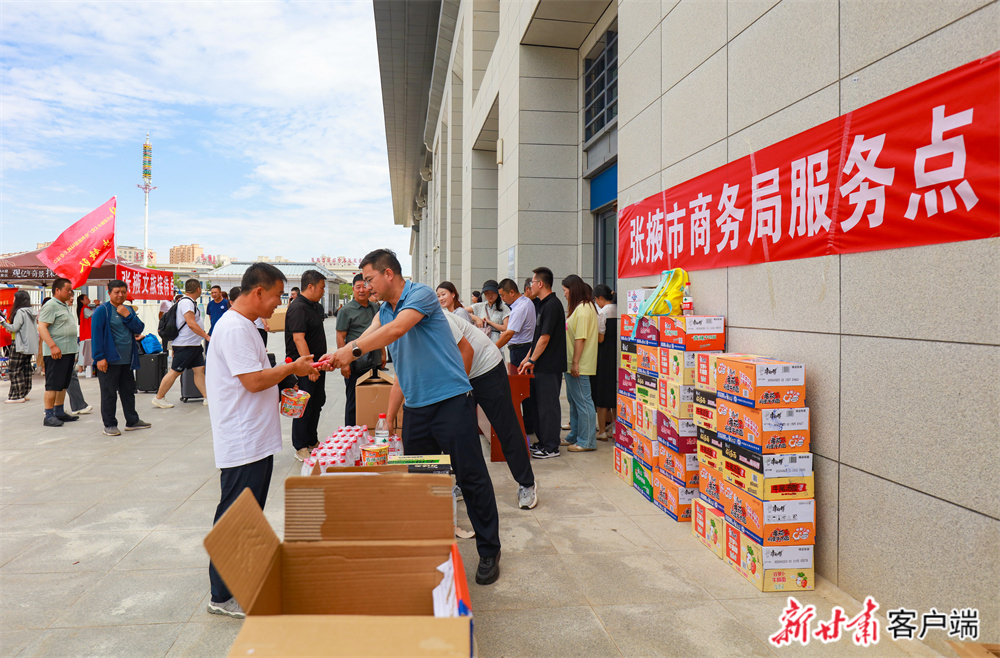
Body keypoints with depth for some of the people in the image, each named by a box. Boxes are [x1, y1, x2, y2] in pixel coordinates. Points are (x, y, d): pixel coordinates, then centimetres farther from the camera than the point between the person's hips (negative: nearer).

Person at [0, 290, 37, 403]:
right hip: (30, 346, 9)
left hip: (21, 346, -9)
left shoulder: (20, 312, -12)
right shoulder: (31, 312, 13)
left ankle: (17, 395, -4)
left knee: (14, 369, -3)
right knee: (25, 369, 11)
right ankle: (24, 393, 14)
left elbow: (14, 328, -16)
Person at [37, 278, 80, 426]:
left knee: (63, 385, 13)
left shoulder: (66, 306, 19)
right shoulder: (50, 306, -10)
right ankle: (49, 416, -3)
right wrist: (53, 346, -26)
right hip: (56, 353, -9)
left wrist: (74, 352, 24)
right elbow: (41, 327, -18)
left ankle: (59, 412, 21)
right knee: (53, 385, -6)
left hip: (69, 351, 9)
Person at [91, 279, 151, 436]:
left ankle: (132, 421, 25)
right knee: (109, 393, 0)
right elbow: (97, 334, -11)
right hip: (110, 360, -7)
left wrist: (127, 316, -10)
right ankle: (109, 425, 10)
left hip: (127, 360, 7)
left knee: (129, 390, 15)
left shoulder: (128, 310, 14)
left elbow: (139, 329, 5)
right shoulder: (102, 310, -7)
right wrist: (99, 357, -16)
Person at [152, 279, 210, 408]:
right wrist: (206, 336, -21)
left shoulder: (190, 302, 14)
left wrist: (202, 332, 29)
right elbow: (191, 324, -24)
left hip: (194, 344, 10)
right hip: (185, 345, -10)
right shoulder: (186, 302, -17)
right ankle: (158, 398, 8)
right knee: (175, 372, -2)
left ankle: (207, 398, 7)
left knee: (200, 369, 6)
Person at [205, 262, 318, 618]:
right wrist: (292, 368, -10)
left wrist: (287, 371, 11)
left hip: (256, 441, 11)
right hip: (242, 444, -11)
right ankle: (223, 596, 13)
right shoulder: (234, 328, -18)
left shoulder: (244, 325, 16)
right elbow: (253, 380, -22)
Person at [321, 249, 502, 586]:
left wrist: (352, 349, -30)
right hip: (415, 406, 8)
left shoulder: (421, 294, -10)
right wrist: (335, 358, -17)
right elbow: (368, 337, 1)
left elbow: (397, 329, -25)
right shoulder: (384, 311, 15)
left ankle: (489, 552, 13)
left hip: (451, 399, -8)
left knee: (472, 477, -1)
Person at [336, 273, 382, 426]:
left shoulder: (375, 308, 11)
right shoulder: (346, 310, -6)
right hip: (355, 365, -5)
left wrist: (382, 354, 16)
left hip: (374, 362, 5)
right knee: (354, 402, 5)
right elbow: (340, 337, -9)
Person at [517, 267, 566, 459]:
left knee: (548, 405, -3)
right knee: (539, 403, 14)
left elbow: (545, 338, -19)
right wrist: (528, 359, 18)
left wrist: (532, 361, -12)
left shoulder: (552, 305, -16)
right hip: (542, 366, 10)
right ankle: (543, 442, 24)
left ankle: (551, 447, 5)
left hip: (549, 367, -10)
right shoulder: (544, 304, 15)